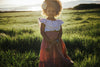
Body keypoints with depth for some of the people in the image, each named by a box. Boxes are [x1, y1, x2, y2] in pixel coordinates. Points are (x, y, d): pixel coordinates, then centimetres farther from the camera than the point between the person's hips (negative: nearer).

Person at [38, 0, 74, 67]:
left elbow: (60, 32, 3)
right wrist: (49, 41, -16)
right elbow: (42, 32, -9)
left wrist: (57, 40, -15)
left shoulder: (58, 22, 6)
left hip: (57, 43, 3)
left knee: (58, 58, 7)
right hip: (47, 43, -3)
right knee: (48, 57, -1)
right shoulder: (44, 22, -3)